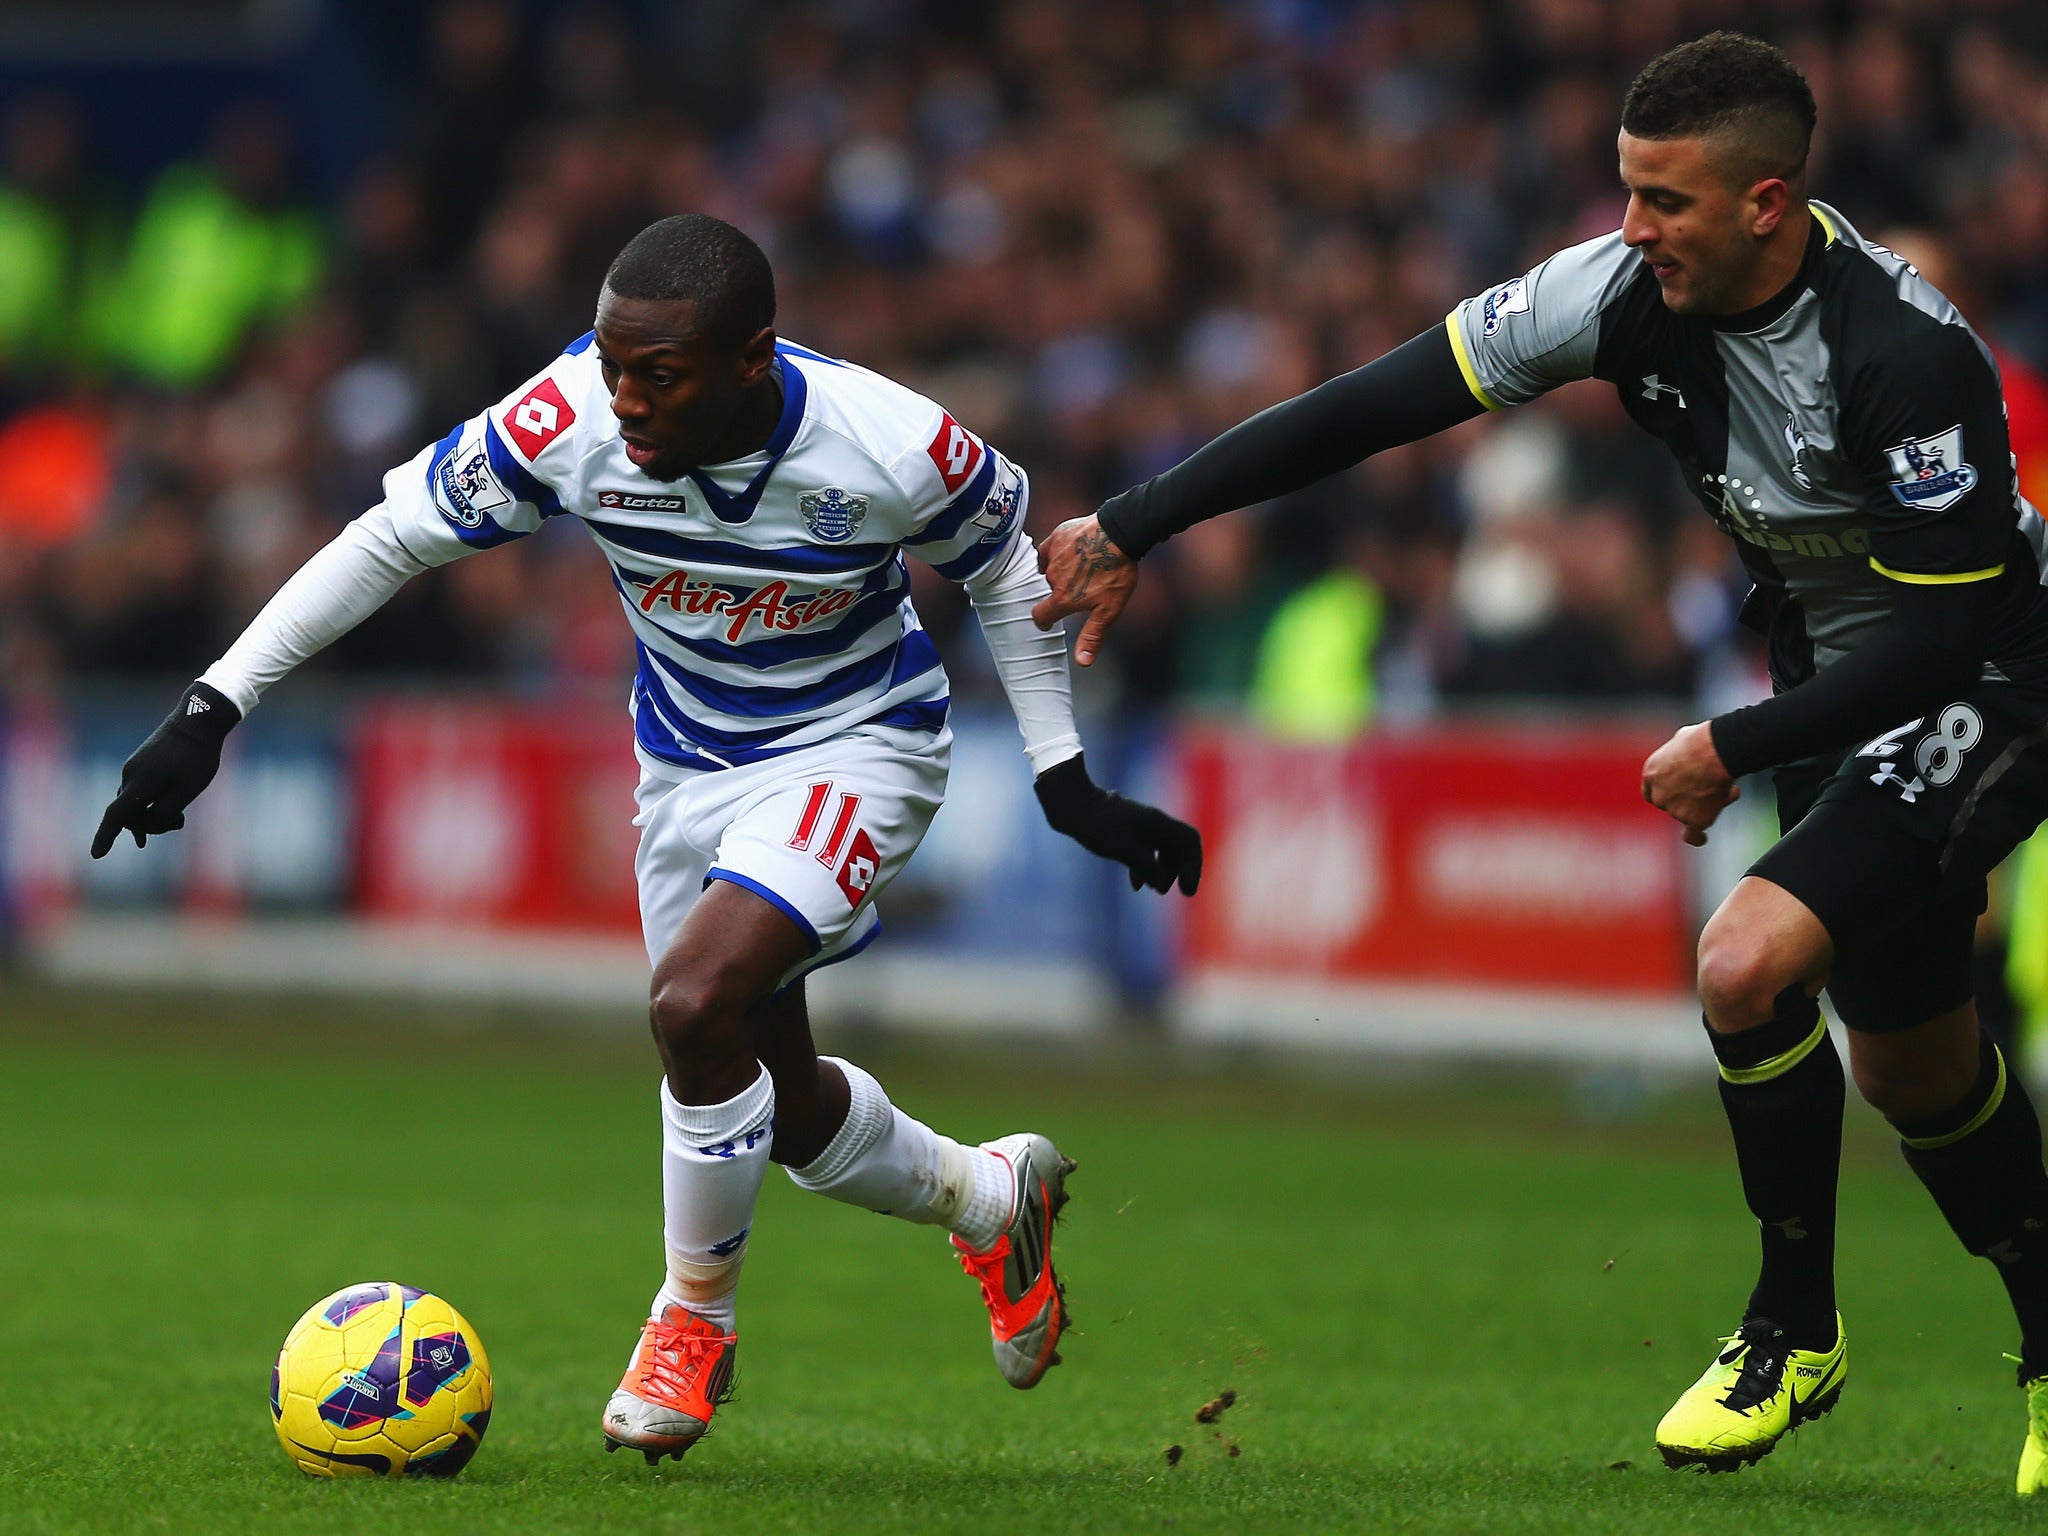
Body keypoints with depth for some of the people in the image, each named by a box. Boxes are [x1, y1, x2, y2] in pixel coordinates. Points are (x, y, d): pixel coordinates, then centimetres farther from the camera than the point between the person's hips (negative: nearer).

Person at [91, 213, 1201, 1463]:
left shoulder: (888, 448, -29)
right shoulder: (569, 421, -25)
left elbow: (1004, 563, -8)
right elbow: (390, 539, -13)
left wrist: (1067, 779, -3)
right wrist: (212, 709, -17)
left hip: (855, 745, -5)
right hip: (690, 762, 5)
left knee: (695, 1001, -28)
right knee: (779, 1102, 13)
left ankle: (695, 1318, -3)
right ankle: (990, 1195, 45)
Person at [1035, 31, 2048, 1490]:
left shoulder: (1905, 352, -31)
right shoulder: (1634, 292, -12)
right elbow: (1379, 404, -10)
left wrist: (1734, 745, -20)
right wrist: (1133, 526, -12)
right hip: (1835, 687, 8)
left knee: (1747, 966, -23)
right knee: (1911, 1060, 13)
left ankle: (1796, 1327, -3)